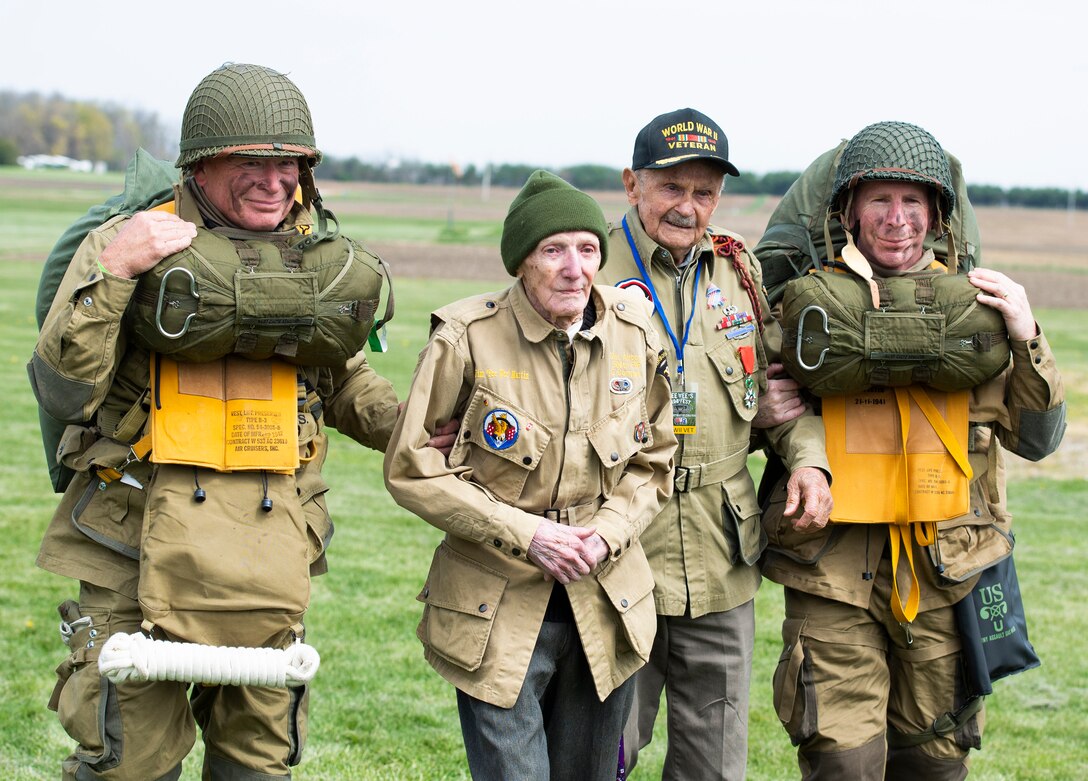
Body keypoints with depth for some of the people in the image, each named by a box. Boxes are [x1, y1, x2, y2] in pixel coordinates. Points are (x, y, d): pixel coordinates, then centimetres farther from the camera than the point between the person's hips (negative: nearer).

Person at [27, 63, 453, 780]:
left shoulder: (323, 260, 7)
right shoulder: (132, 244, -7)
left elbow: (344, 379, 23)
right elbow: (62, 393, -12)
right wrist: (110, 274, -21)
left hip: (270, 550, 4)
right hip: (141, 545, -4)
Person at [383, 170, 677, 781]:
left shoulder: (636, 338, 0)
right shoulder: (468, 338, -11)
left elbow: (654, 462, 11)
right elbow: (411, 468, -8)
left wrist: (605, 534, -8)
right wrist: (525, 534, -15)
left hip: (605, 608, 4)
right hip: (496, 607, -4)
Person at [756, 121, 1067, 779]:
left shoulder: (975, 310, 5)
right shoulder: (810, 302, 0)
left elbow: (1037, 440, 5)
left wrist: (1028, 341, -9)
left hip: (946, 574, 2)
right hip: (833, 577, -2)